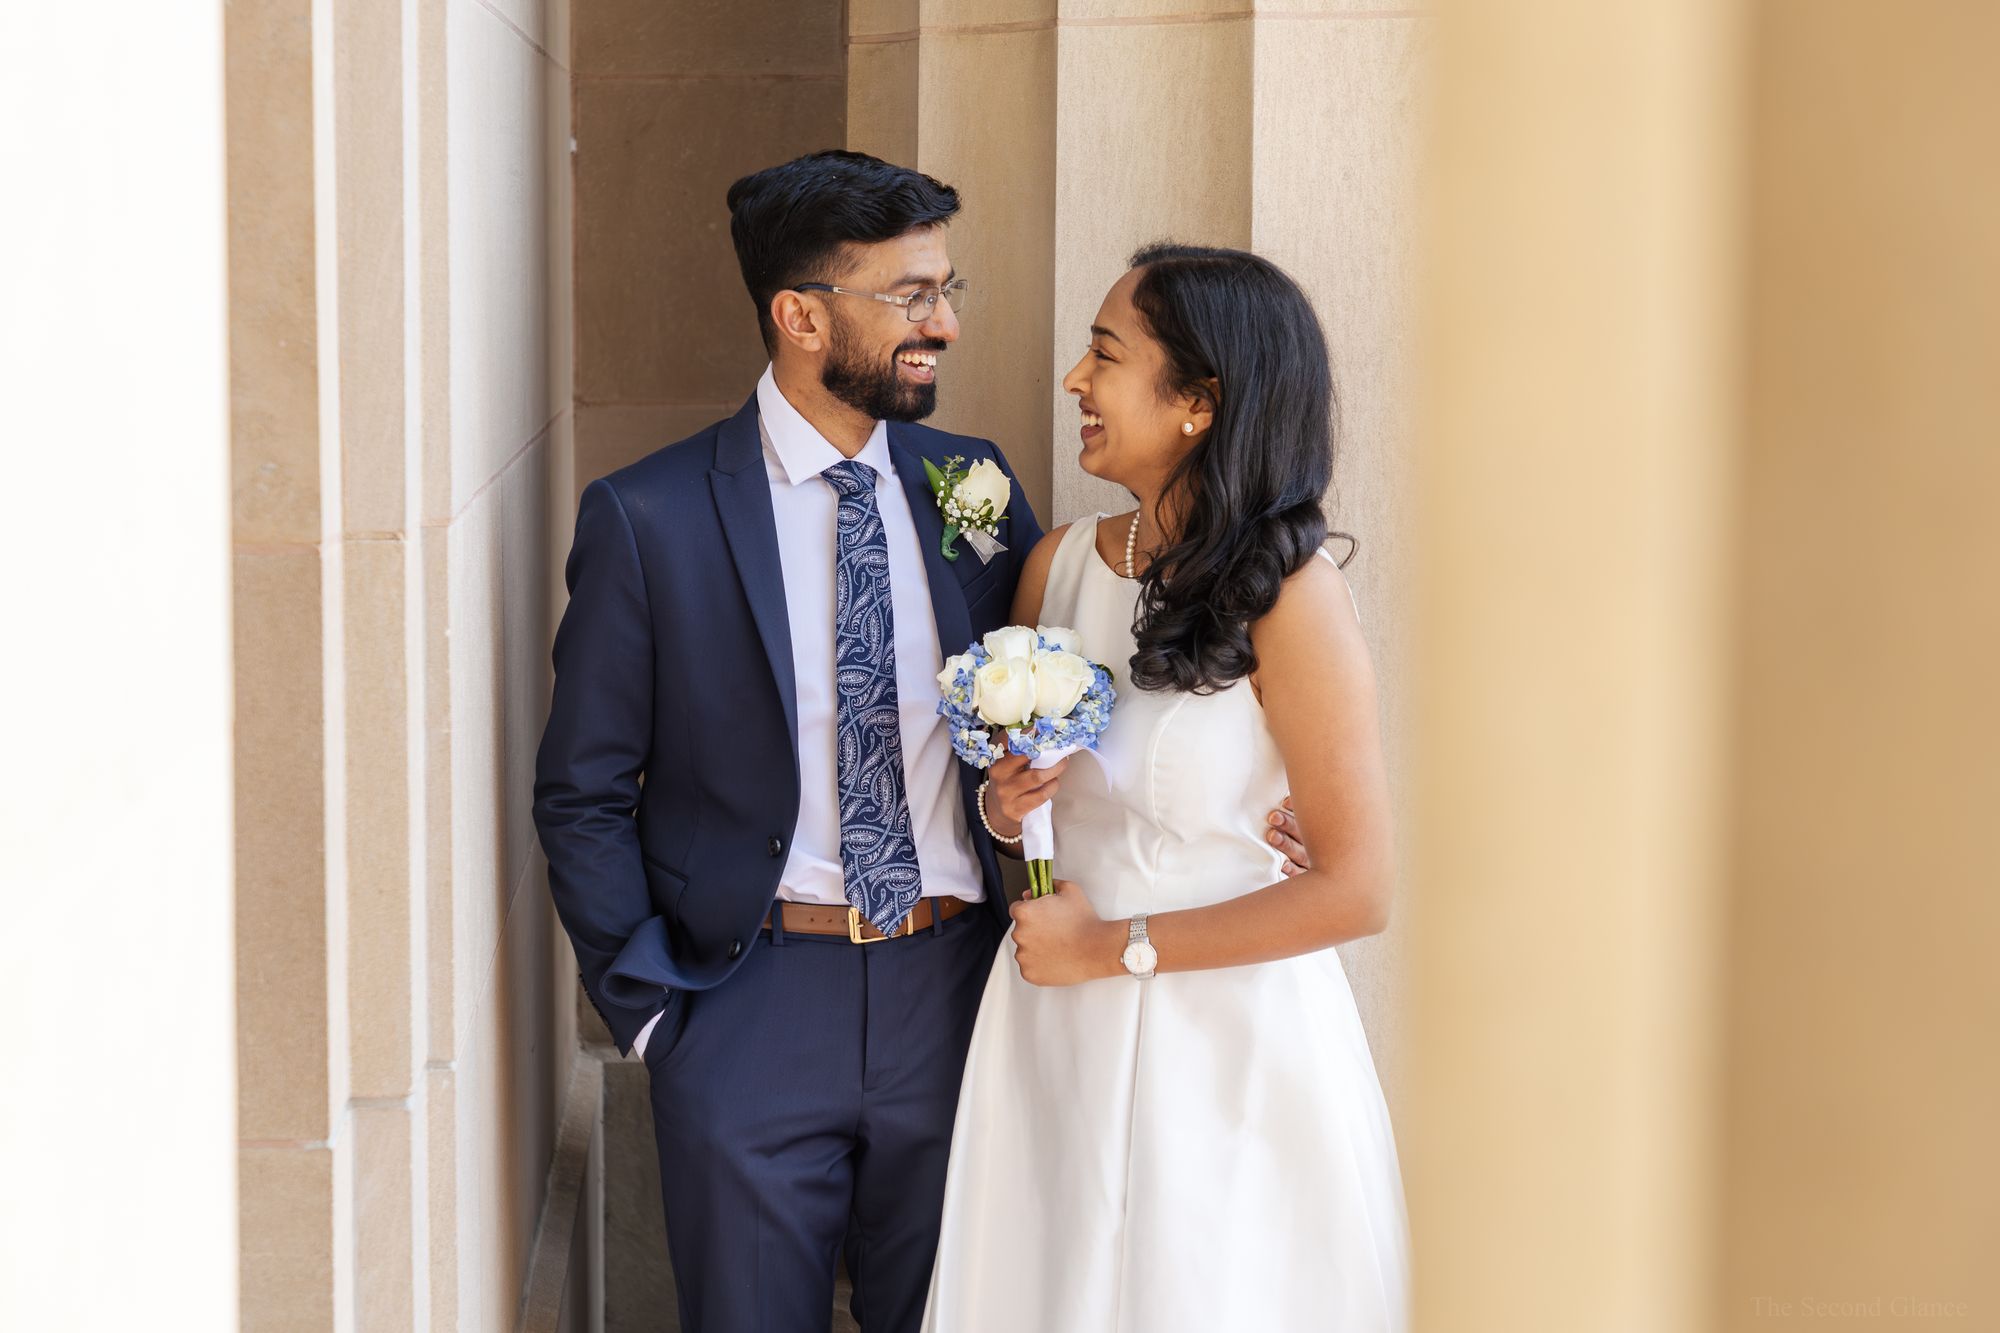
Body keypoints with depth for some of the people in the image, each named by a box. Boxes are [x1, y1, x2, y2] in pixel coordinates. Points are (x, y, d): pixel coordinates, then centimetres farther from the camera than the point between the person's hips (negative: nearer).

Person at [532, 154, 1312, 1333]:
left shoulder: (977, 487, 5)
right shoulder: (650, 519, -6)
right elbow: (584, 796, -1)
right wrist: (652, 1007, -6)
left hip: (953, 1003, 3)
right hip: (751, 1009, -3)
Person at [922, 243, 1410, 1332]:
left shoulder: (1289, 596, -16)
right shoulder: (1061, 562, 2)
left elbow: (1356, 889, -17)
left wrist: (1118, 947, -12)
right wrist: (1004, 810, -7)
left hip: (1225, 1045, -5)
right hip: (1053, 1035, 5)